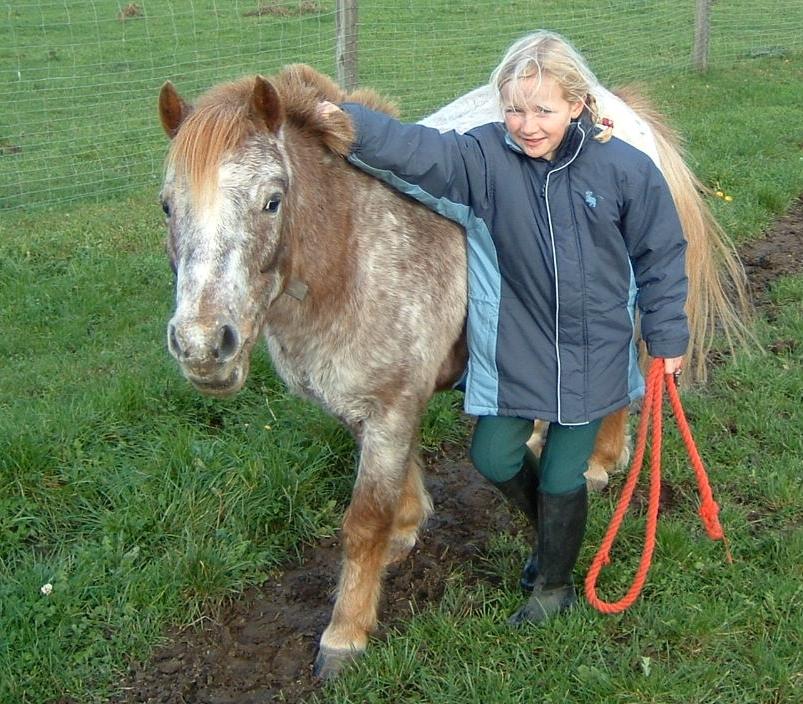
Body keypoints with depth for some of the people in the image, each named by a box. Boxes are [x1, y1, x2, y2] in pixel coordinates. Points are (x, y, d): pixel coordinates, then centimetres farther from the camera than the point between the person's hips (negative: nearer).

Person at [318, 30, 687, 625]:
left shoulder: (625, 168, -13)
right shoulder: (483, 157, -12)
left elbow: (661, 256, -2)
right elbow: (416, 151, -27)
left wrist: (667, 336, 3)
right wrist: (350, 125, -44)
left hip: (594, 353, -2)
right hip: (515, 348, 2)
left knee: (561, 479, 8)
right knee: (494, 459, 10)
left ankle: (555, 584, 37)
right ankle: (553, 529, 45)